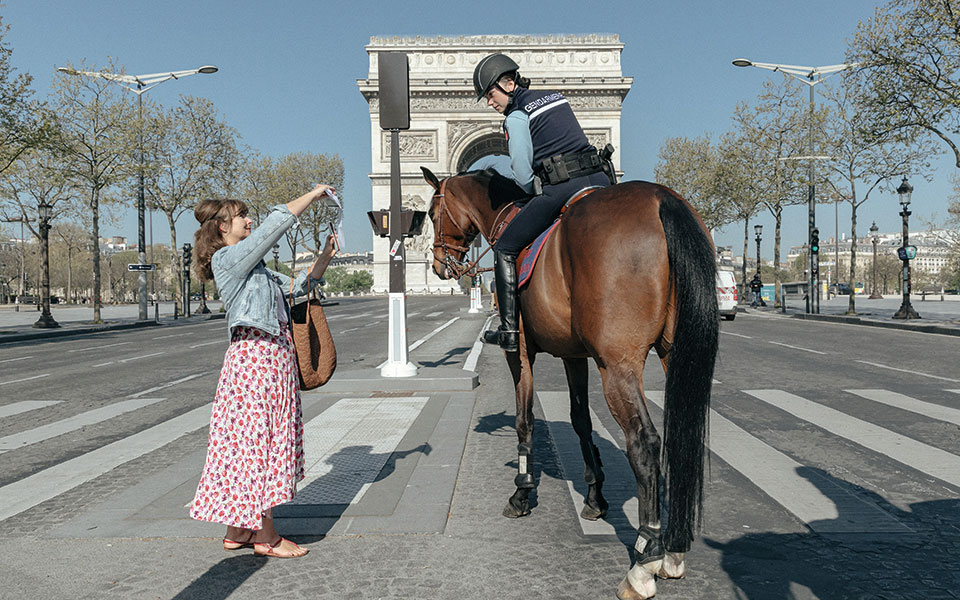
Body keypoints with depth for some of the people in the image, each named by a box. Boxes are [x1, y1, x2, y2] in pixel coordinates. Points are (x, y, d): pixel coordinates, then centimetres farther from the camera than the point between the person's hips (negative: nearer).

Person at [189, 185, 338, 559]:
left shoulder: (253, 267, 21)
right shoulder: (228, 258, -8)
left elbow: (298, 286, 22)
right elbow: (278, 221, -16)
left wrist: (326, 256, 11)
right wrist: (314, 194, -6)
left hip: (272, 356, 10)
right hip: (258, 356, -10)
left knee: (249, 441, 12)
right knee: (259, 437, -4)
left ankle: (238, 530, 21)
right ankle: (265, 536, 4)